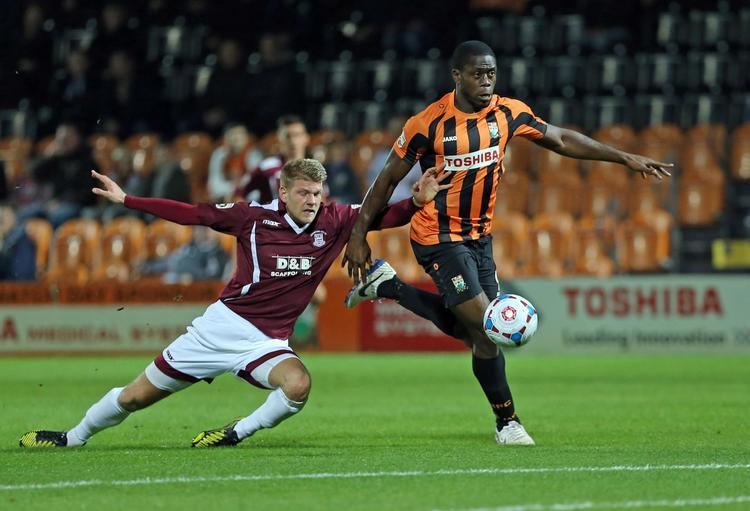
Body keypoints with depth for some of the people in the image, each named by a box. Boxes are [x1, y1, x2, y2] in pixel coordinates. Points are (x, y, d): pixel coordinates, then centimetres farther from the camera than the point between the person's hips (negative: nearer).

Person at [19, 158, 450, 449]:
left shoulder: (333, 222, -4)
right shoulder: (255, 217, -7)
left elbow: (385, 217, -4)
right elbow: (193, 214, -2)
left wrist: (418, 200, -24)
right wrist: (126, 200, -2)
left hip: (268, 340, 1)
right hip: (224, 324, 0)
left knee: (298, 385, -34)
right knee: (137, 396, 6)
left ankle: (237, 434, -10)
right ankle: (75, 437, 31)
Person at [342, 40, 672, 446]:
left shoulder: (508, 113, -5)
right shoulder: (429, 124, -18)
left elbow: (561, 140, 6)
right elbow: (388, 178, -9)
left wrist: (626, 158, 2)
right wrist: (359, 235, -9)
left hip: (479, 235, 7)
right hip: (439, 238, -7)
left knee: (472, 329, 12)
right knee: (486, 330, -13)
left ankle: (387, 286, 27)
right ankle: (506, 422, 3)